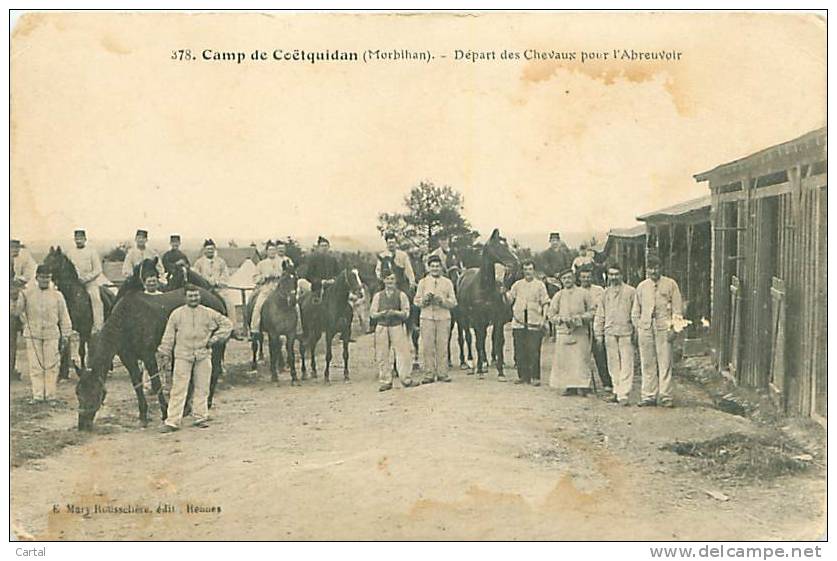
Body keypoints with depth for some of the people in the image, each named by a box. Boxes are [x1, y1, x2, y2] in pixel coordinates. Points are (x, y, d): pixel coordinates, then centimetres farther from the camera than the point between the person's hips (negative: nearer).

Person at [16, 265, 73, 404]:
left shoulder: (57, 296, 4)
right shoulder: (28, 294, 4)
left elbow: (64, 317, 6)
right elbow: (19, 310, 14)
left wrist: (65, 336, 4)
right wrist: (26, 323, 0)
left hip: (51, 335, 0)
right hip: (33, 335, 0)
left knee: (51, 366, 0)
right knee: (35, 366, 2)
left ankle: (51, 395, 8)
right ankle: (37, 395, 9)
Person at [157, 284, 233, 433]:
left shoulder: (208, 313, 5)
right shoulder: (177, 314, 4)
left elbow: (227, 324, 9)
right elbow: (169, 335, 7)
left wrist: (215, 338, 1)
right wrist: (164, 353, 3)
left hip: (203, 355, 1)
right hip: (182, 355, -1)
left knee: (201, 388, 8)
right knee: (178, 389, -4)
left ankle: (200, 417, 22)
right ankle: (172, 421, -1)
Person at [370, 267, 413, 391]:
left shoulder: (401, 295, 4)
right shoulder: (378, 296, 9)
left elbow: (406, 313, -1)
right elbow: (372, 313, 6)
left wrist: (395, 312, -17)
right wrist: (382, 313, -13)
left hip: (397, 326, -2)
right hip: (382, 327, 2)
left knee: (402, 352, -5)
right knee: (382, 355, 2)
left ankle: (405, 379, 4)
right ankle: (385, 381, 8)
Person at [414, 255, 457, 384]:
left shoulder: (447, 282, 10)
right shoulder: (423, 282, 12)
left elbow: (453, 302, 5)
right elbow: (416, 300, 8)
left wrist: (442, 301, -12)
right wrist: (424, 300, -12)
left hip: (443, 317, 0)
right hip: (426, 317, 0)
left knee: (442, 346, -2)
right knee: (428, 346, -2)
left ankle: (442, 373, 4)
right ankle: (429, 374, 2)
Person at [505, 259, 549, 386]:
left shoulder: (540, 285, 6)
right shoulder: (517, 285, 13)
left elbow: (545, 303, 2)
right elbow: (509, 300, 11)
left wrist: (544, 319, -8)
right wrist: (505, 293, -10)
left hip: (535, 323, -3)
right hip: (518, 322, 3)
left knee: (534, 351, -4)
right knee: (519, 351, 5)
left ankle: (535, 377, 2)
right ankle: (523, 376, 14)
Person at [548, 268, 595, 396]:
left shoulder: (583, 293, 7)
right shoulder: (558, 296, 11)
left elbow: (591, 312, 7)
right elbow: (551, 315, 10)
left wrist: (579, 318, -9)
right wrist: (562, 319, -8)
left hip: (580, 333, -1)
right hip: (563, 332, 2)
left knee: (581, 360, -6)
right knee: (564, 360, -3)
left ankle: (582, 386, -3)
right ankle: (568, 386, 3)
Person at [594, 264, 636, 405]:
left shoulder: (630, 291, 2)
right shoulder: (606, 292, 12)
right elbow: (600, 315, 16)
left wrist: (636, 332, -1)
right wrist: (599, 334, 12)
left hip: (626, 332, -3)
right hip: (610, 332, 4)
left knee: (626, 365, -7)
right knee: (613, 365, 8)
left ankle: (623, 395, -8)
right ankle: (617, 392, 17)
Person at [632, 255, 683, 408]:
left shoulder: (670, 284, 7)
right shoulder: (642, 286, 15)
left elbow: (677, 308, 4)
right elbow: (636, 310, 20)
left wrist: (673, 327, -4)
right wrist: (636, 327, 10)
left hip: (663, 327, -3)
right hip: (645, 327, 3)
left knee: (665, 363, -5)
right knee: (647, 363, 2)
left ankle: (665, 396, 0)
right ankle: (649, 396, 8)